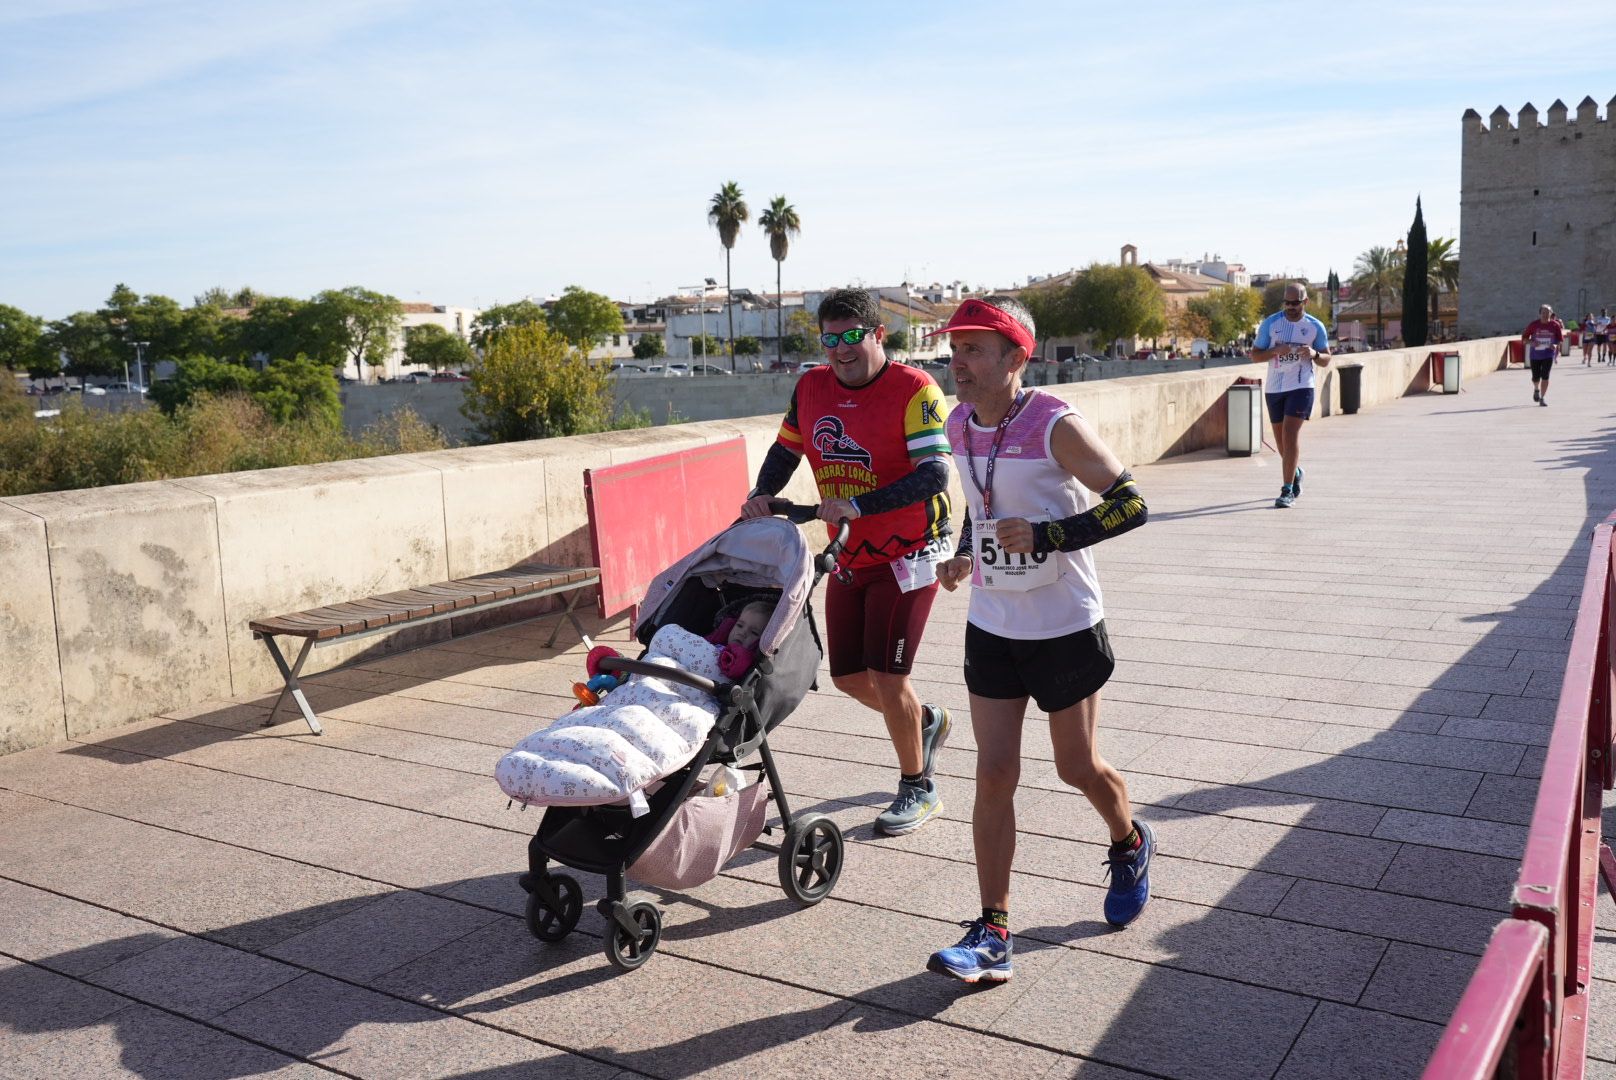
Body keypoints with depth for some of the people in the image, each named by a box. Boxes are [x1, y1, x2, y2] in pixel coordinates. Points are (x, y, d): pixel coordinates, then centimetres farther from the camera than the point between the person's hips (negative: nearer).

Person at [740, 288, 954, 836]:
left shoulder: (914, 390, -16)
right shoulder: (810, 388, 2)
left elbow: (933, 474, -25)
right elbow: (786, 449, 14)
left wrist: (857, 505, -33)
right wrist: (762, 494, -5)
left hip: (907, 557, -6)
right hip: (848, 560, 6)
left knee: (886, 677, -6)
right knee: (848, 677, 11)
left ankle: (918, 787, 18)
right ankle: (926, 721, 42)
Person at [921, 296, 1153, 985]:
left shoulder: (1055, 426, -18)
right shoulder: (959, 425, 1)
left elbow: (1130, 503, -18)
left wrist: (1044, 536, -27)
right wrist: (964, 553, 3)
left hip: (1066, 629, -5)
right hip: (991, 626, 5)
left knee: (1077, 766, 11)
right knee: (994, 773, 1)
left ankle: (1130, 847, 45)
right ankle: (993, 934, 7)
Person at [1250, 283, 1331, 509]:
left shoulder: (1315, 327, 0)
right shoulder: (1270, 323, -1)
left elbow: (1326, 359, 9)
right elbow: (1255, 354, 1)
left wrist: (1314, 354, -14)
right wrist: (1275, 351, -18)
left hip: (1301, 387, -3)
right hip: (1274, 388, 3)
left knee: (1290, 434, -15)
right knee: (1281, 437, 13)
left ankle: (1288, 491, -13)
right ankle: (1295, 473, 42)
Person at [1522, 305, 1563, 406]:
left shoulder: (1555, 325, -4)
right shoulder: (1533, 324, -7)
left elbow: (1560, 339, 7)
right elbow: (1524, 338, -1)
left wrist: (1556, 345, -14)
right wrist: (1531, 343, -20)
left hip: (1548, 354, -1)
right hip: (1535, 354, 1)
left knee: (1545, 376, -11)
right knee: (1536, 377, 6)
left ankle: (1542, 398, -3)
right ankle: (1536, 389, 41)